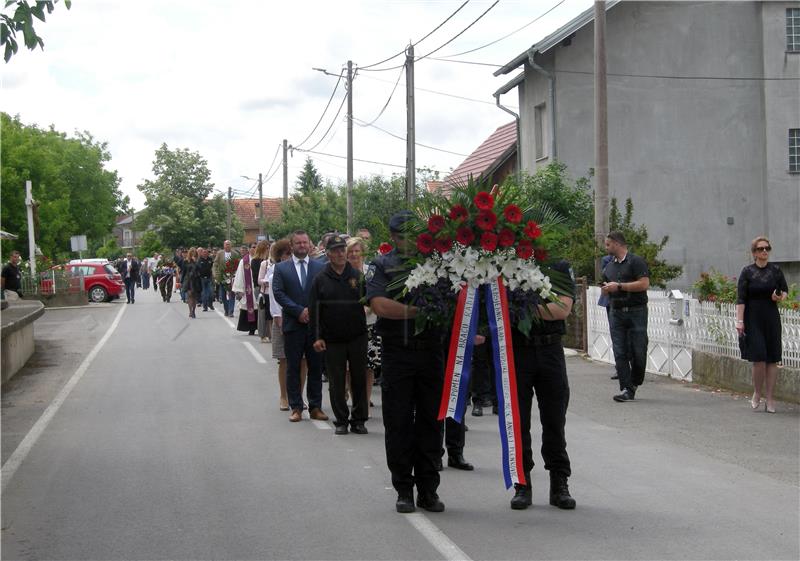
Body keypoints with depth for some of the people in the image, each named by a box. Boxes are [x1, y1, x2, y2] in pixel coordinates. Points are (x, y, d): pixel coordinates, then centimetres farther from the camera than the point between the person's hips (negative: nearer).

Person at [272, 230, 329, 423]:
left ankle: (315, 407, 12)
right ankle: (296, 408, 9)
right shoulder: (281, 268, 5)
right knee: (293, 368, 3)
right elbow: (278, 293, -4)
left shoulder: (320, 267, 8)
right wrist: (299, 311, -12)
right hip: (293, 325, -1)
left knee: (316, 367, 5)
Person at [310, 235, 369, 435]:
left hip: (357, 337, 1)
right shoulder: (320, 280, 2)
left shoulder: (358, 276, 5)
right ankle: (341, 421, 15)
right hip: (332, 340, -1)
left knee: (359, 379, 5)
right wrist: (316, 337, -5)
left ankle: (358, 419, 16)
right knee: (336, 382, 5)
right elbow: (314, 310, 0)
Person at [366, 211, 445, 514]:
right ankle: (404, 491, 12)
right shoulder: (382, 266, 4)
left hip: (432, 350, 2)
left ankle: (428, 489, 16)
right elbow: (379, 304, -11)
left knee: (430, 421, 6)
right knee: (399, 423, 2)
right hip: (397, 354, -2)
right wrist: (413, 311, -20)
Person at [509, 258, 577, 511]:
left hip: (550, 350, 0)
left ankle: (559, 485, 14)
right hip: (516, 350, 0)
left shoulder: (560, 267, 4)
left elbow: (563, 308, -9)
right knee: (518, 422, 3)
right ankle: (522, 485, 12)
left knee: (554, 422, 5)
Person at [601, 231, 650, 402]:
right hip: (616, 312, 6)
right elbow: (605, 289, 27)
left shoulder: (636, 261, -3)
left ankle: (634, 383, 16)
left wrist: (619, 286, -13)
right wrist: (605, 289, 2)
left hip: (636, 312, -6)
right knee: (620, 353, -3)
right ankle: (626, 389, -4)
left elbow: (644, 284, -14)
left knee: (638, 351, -3)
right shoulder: (609, 266, 18)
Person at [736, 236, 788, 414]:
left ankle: (770, 399, 9)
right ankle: (756, 394, 11)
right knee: (758, 358, -11)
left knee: (772, 359, 2)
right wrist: (739, 321, -12)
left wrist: (780, 297, -8)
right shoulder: (747, 272, -3)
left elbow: (785, 290, 16)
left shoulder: (776, 270, 5)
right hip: (753, 320, -3)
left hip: (771, 319, 3)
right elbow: (740, 298, -6)